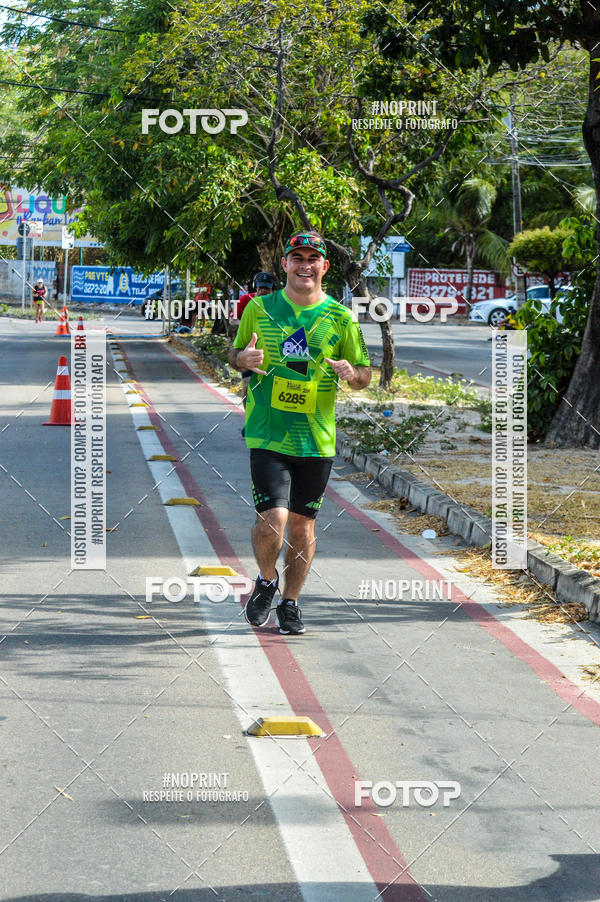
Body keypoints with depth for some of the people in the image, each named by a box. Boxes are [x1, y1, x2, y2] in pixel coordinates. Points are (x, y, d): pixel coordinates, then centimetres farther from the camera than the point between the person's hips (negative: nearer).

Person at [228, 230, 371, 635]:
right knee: (272, 519, -15)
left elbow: (366, 374, 9)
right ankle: (266, 580, 16)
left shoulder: (340, 317, 3)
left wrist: (352, 373, -15)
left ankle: (290, 603, 28)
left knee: (303, 525, 9)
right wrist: (244, 358, -10)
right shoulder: (260, 308, 2)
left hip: (317, 439, 2)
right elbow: (236, 353, 15)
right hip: (268, 434, -2)